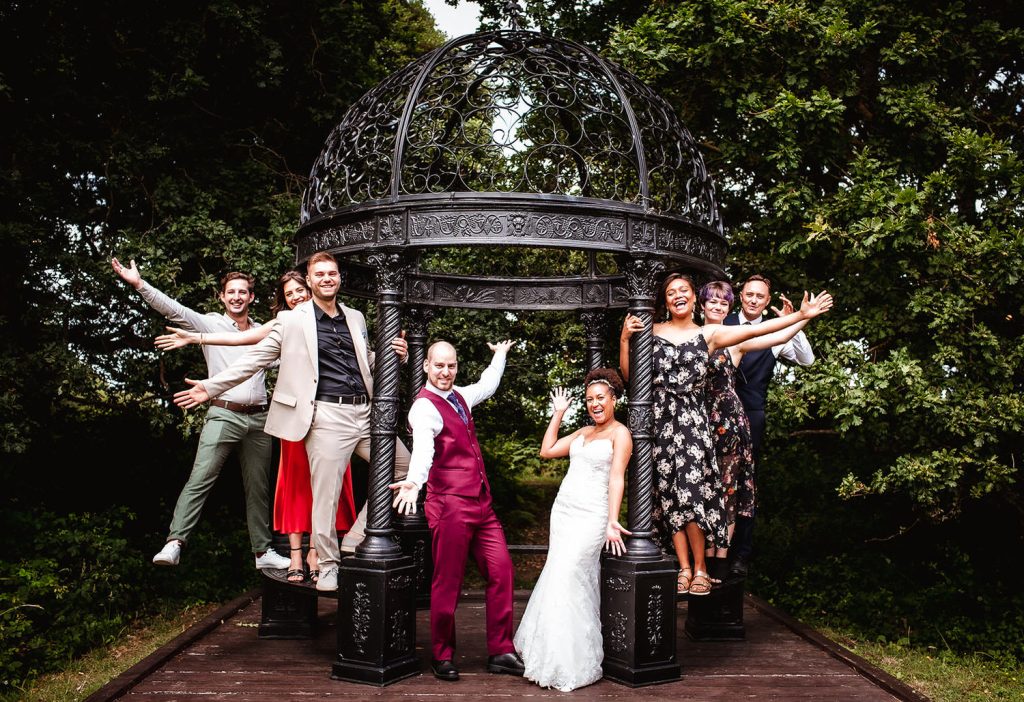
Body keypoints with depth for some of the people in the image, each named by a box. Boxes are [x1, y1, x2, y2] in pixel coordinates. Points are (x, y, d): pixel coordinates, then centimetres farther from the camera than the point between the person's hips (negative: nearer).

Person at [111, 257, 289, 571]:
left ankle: (263, 551, 18)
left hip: (258, 419, 4)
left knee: (258, 487, 9)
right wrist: (138, 283, -22)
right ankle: (175, 542, -10)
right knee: (199, 479, -12)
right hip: (223, 415, -3)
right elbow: (174, 310, -10)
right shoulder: (210, 324, 3)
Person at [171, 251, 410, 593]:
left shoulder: (356, 318, 17)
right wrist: (211, 386, 0)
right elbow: (254, 359, 5)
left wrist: (395, 354, 5)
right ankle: (328, 567, 13)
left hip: (365, 412, 5)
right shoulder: (291, 320, 3)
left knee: (405, 468, 6)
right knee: (326, 495, -4)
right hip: (327, 418, -5)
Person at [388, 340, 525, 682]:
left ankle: (500, 653, 14)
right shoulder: (425, 407, -12)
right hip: (449, 506, -8)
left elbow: (486, 385, 38)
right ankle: (442, 656, 16)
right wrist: (413, 481, -50)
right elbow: (422, 447, -32)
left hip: (481, 504, 8)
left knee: (501, 572, 5)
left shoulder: (459, 396, 15)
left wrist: (500, 355, 51)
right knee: (448, 584, -1)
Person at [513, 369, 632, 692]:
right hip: (562, 509, 6)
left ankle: (567, 665, 0)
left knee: (564, 579, -10)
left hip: (591, 516, -6)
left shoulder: (620, 433, -2)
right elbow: (547, 450, 19)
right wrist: (558, 414, 19)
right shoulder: (583, 432, 18)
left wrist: (612, 522, -21)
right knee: (580, 582, 6)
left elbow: (616, 478, -12)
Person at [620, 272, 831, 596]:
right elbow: (629, 374, 6)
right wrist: (624, 339, -7)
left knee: (691, 490, -11)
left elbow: (755, 330, 5)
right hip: (660, 420, 1)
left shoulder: (709, 334, 10)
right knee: (668, 493, -1)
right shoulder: (652, 331, 10)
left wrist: (800, 314, 1)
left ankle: (699, 567, 2)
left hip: (692, 420, 0)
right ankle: (685, 567, 7)